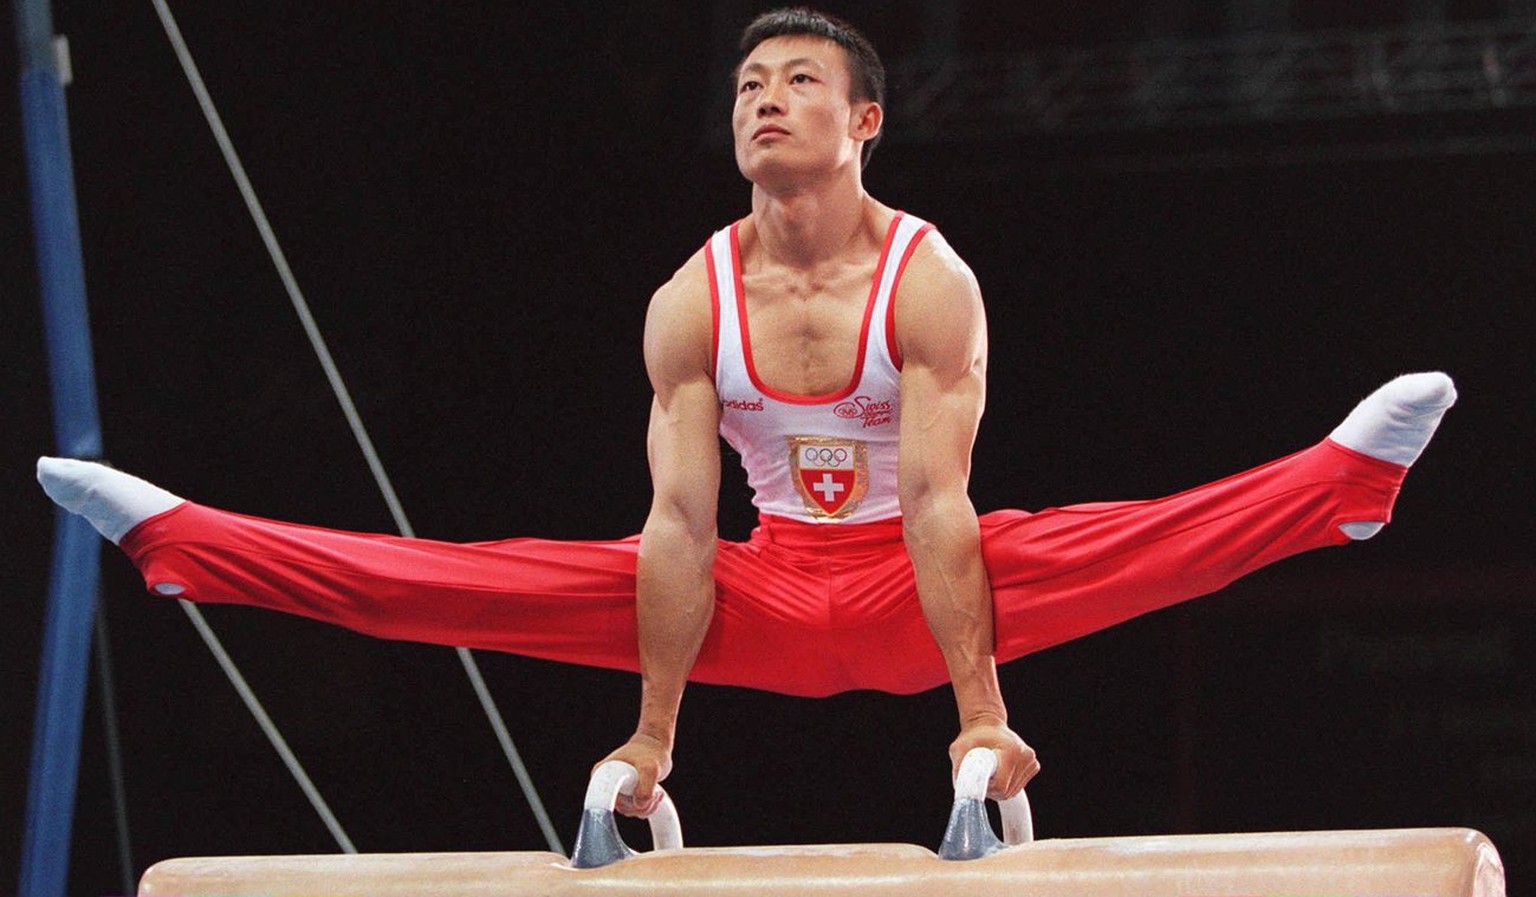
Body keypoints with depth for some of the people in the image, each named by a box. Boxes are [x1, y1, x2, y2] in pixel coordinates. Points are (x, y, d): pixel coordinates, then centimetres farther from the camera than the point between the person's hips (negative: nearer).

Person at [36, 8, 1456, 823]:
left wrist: (980, 711, -29)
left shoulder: (929, 282, -16)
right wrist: (652, 734, -13)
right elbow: (679, 524, -11)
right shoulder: (693, 301, -6)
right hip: (764, 601, 3)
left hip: (907, 591, -3)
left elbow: (938, 503, -24)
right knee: (479, 582, -9)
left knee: (1132, 542, -31)